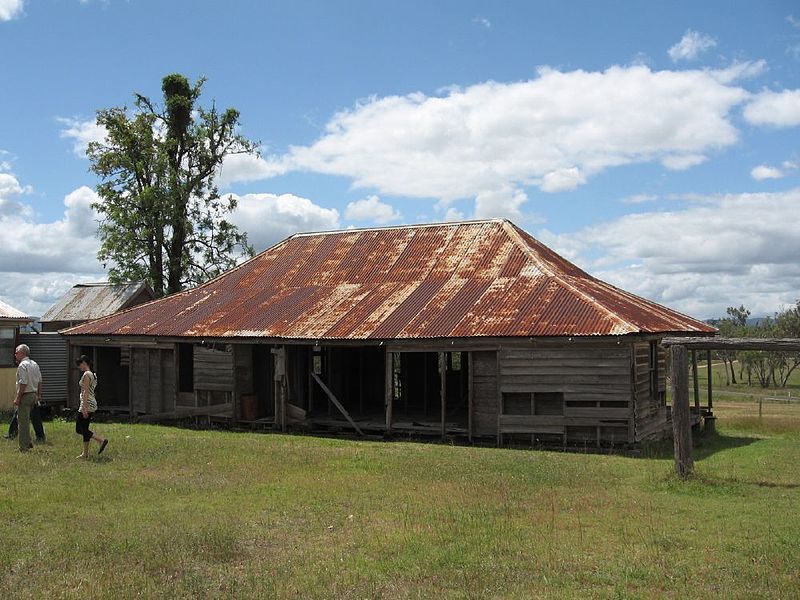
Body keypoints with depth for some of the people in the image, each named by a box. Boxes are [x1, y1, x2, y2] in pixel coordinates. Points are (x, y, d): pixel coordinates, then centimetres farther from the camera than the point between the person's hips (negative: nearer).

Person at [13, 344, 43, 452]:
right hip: (33, 395, 9)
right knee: (26, 420, 19)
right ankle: (28, 442, 22)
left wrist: (17, 398, -17)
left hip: (25, 395, -9)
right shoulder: (34, 364, 13)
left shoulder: (22, 365, -15)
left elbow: (23, 383, -21)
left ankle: (24, 447, 0)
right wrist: (39, 395, 20)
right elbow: (39, 381, 16)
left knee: (23, 421, -3)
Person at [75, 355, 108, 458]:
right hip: (92, 404, 10)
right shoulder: (93, 374, 15)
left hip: (87, 404, -10)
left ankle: (101, 440, -12)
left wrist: (84, 408, -22)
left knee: (81, 429, -4)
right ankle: (85, 453, 12)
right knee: (81, 429, 12)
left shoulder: (86, 374, -13)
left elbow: (86, 392, -19)